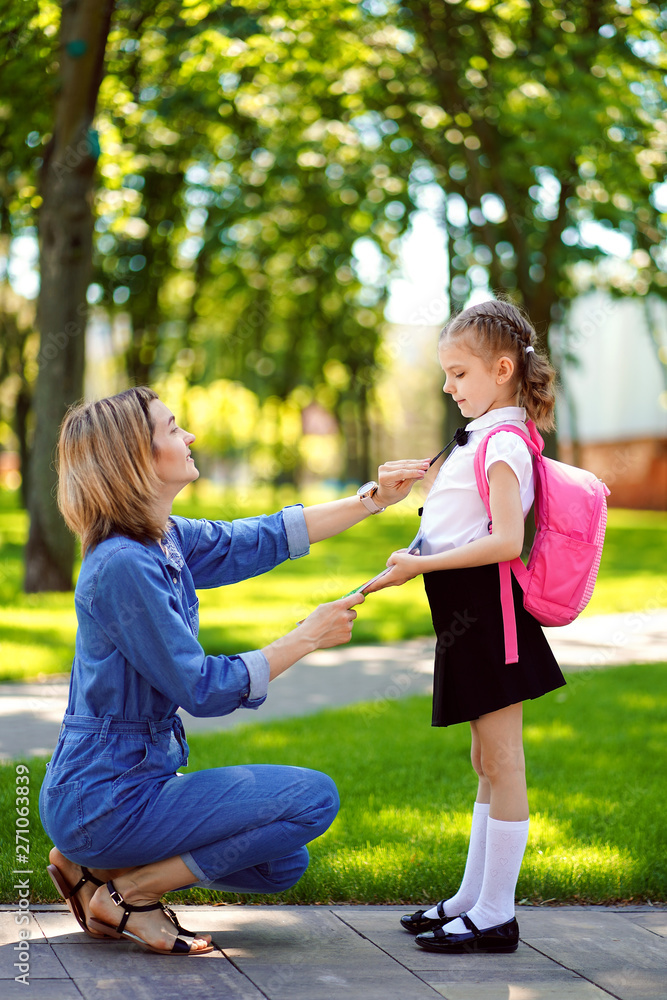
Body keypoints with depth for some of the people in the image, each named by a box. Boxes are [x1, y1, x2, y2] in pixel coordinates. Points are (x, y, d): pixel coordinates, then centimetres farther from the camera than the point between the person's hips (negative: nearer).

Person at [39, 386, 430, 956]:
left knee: (283, 865, 21)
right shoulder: (123, 566, -23)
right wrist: (308, 637, -13)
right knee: (314, 797, -13)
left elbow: (270, 538, 18)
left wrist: (373, 500, 13)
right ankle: (132, 892, -5)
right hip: (107, 798, -10)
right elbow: (203, 689, -20)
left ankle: (94, 869, 13)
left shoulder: (168, 541, 5)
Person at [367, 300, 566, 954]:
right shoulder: (484, 439, 17)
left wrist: (425, 564, -22)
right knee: (487, 761, 15)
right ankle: (474, 896, 24)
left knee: (500, 760, -5)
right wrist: (417, 559, 15)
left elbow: (506, 540, -24)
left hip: (487, 607, -10)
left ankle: (496, 914, 0)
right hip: (467, 609, 10)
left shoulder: (504, 443, -14)